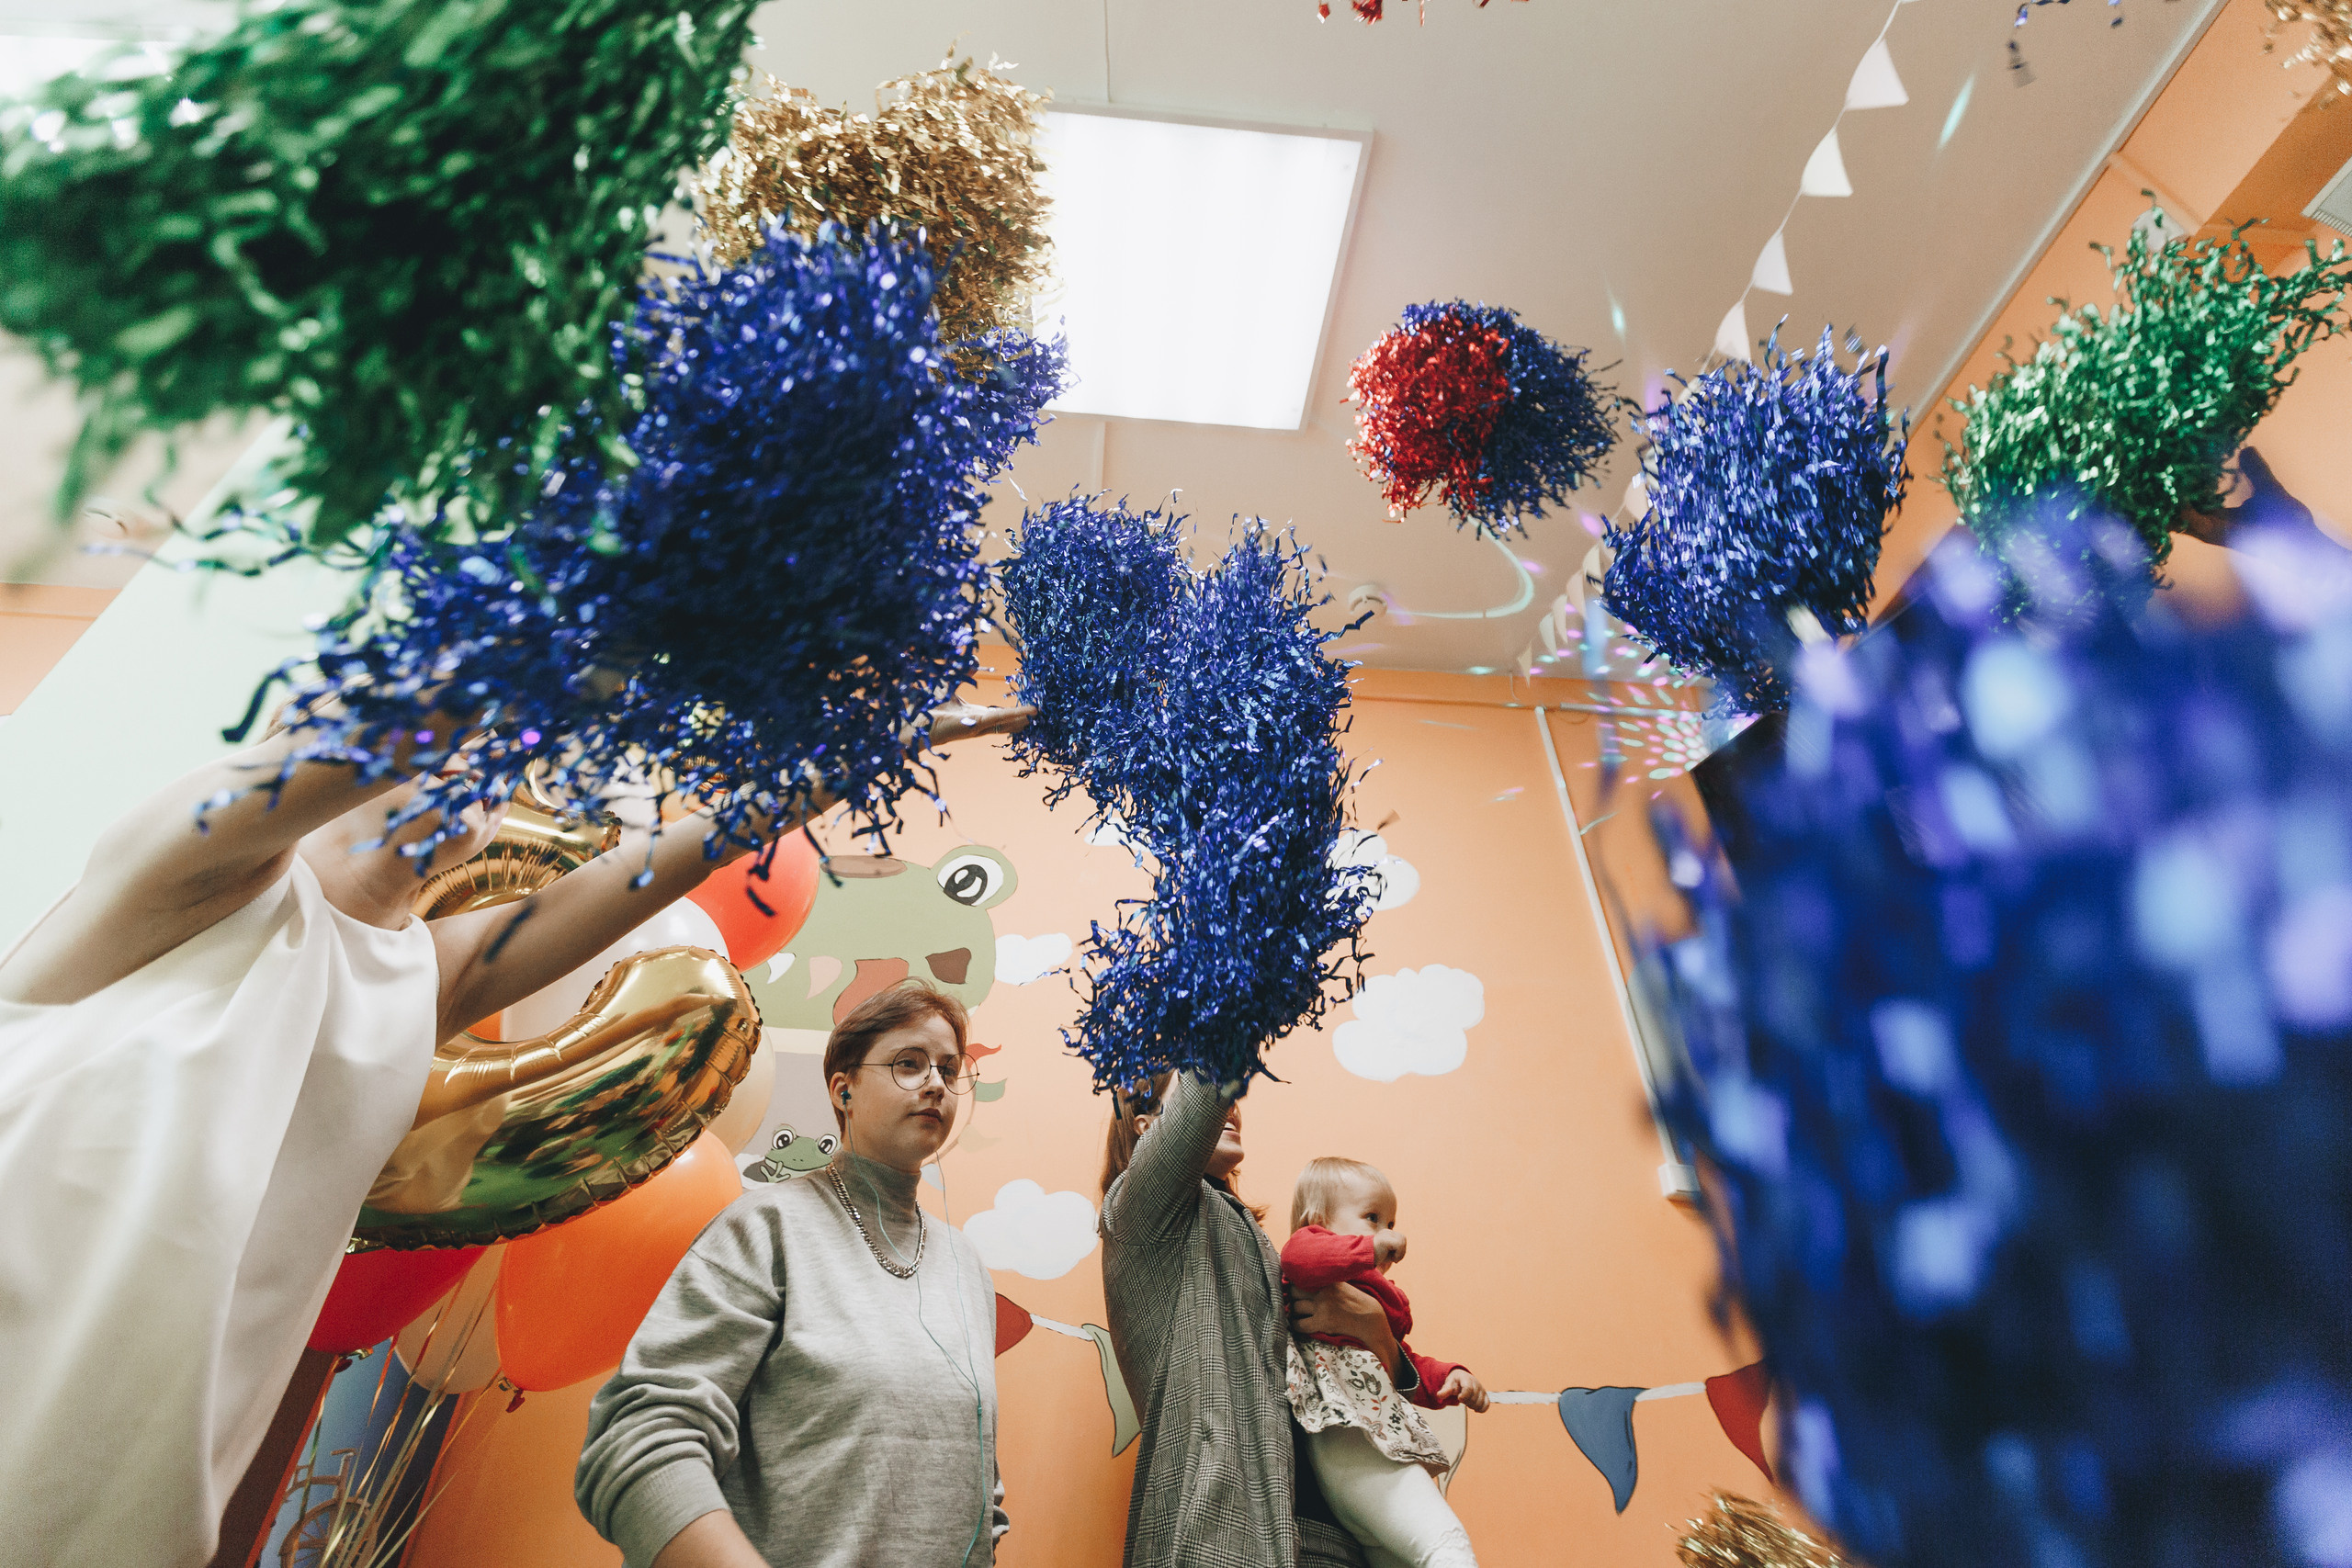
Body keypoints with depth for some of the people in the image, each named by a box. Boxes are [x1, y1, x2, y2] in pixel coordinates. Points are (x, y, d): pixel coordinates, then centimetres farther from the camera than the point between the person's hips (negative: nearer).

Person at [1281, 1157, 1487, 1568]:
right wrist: (1368, 1249, -25)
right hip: (1346, 1435, -10)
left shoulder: (1383, 1295, 33)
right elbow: (1297, 1255, -24)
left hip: (1390, 1436, 10)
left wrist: (1450, 1378, 16)